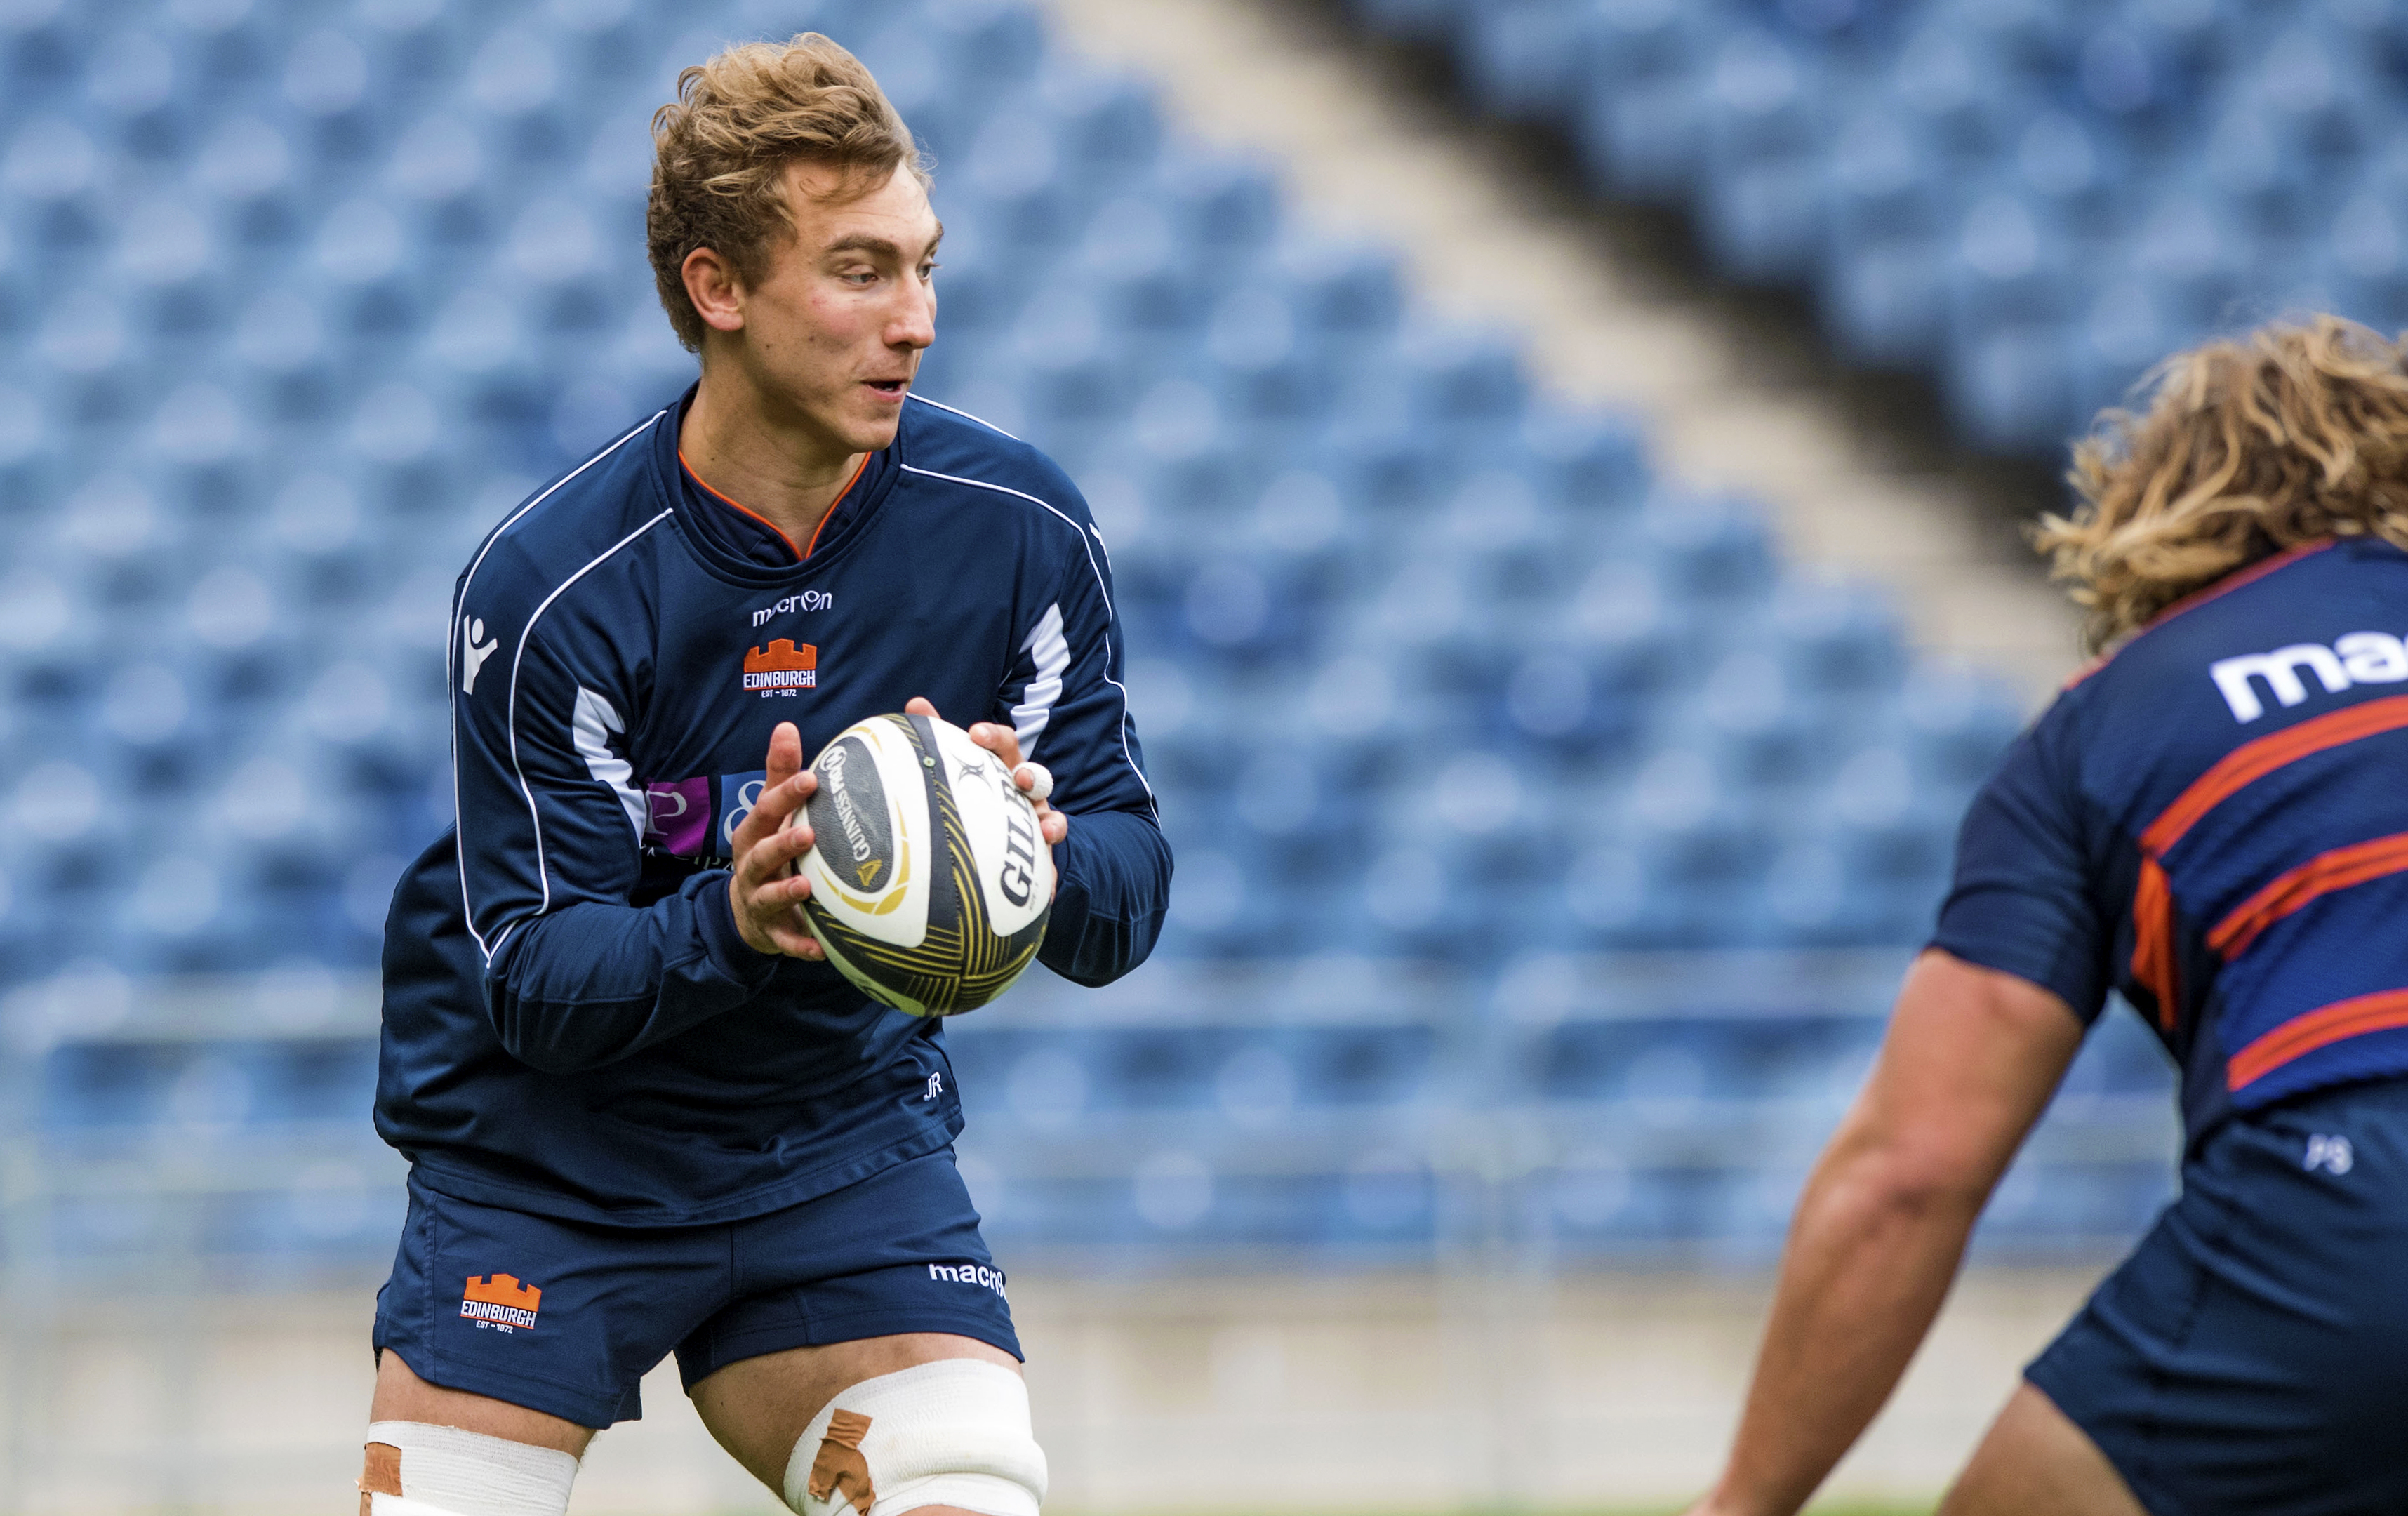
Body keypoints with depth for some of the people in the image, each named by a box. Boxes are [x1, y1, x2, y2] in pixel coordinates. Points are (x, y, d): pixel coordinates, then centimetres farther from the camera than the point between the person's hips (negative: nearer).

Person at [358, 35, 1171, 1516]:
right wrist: (730, 922, -39)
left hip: (847, 1148, 2)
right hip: (549, 1159, -2)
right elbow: (532, 981, -19)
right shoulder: (549, 588, -19)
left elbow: (1127, 904, -8)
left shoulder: (1022, 529, -10)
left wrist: (1041, 852, -31)